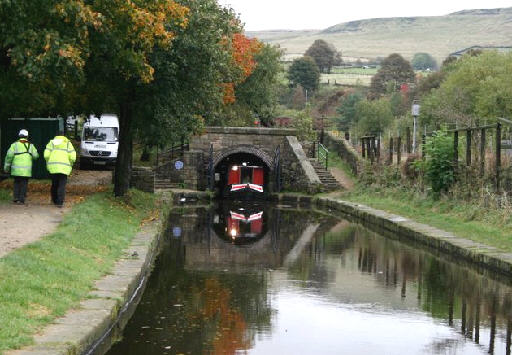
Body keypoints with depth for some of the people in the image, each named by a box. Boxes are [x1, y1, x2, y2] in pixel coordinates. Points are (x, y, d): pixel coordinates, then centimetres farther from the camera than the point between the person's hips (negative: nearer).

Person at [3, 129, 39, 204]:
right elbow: (35, 156, 0)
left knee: (17, 183, 15)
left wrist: (7, 165, 1)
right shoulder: (30, 145, 5)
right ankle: (21, 200, -3)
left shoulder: (15, 144, 3)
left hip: (16, 169, 1)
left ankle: (15, 198, 5)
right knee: (24, 184, 4)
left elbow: (9, 155, -7)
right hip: (26, 170, -1)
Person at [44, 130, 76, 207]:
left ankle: (54, 201, 27)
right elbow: (72, 157, -2)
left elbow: (46, 155, -2)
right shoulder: (68, 143, 8)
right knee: (62, 185, 0)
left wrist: (48, 163, 13)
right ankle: (60, 202, -10)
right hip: (64, 168, -2)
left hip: (53, 167, 2)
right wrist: (70, 165, 13)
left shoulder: (51, 143, 11)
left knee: (54, 184, 16)